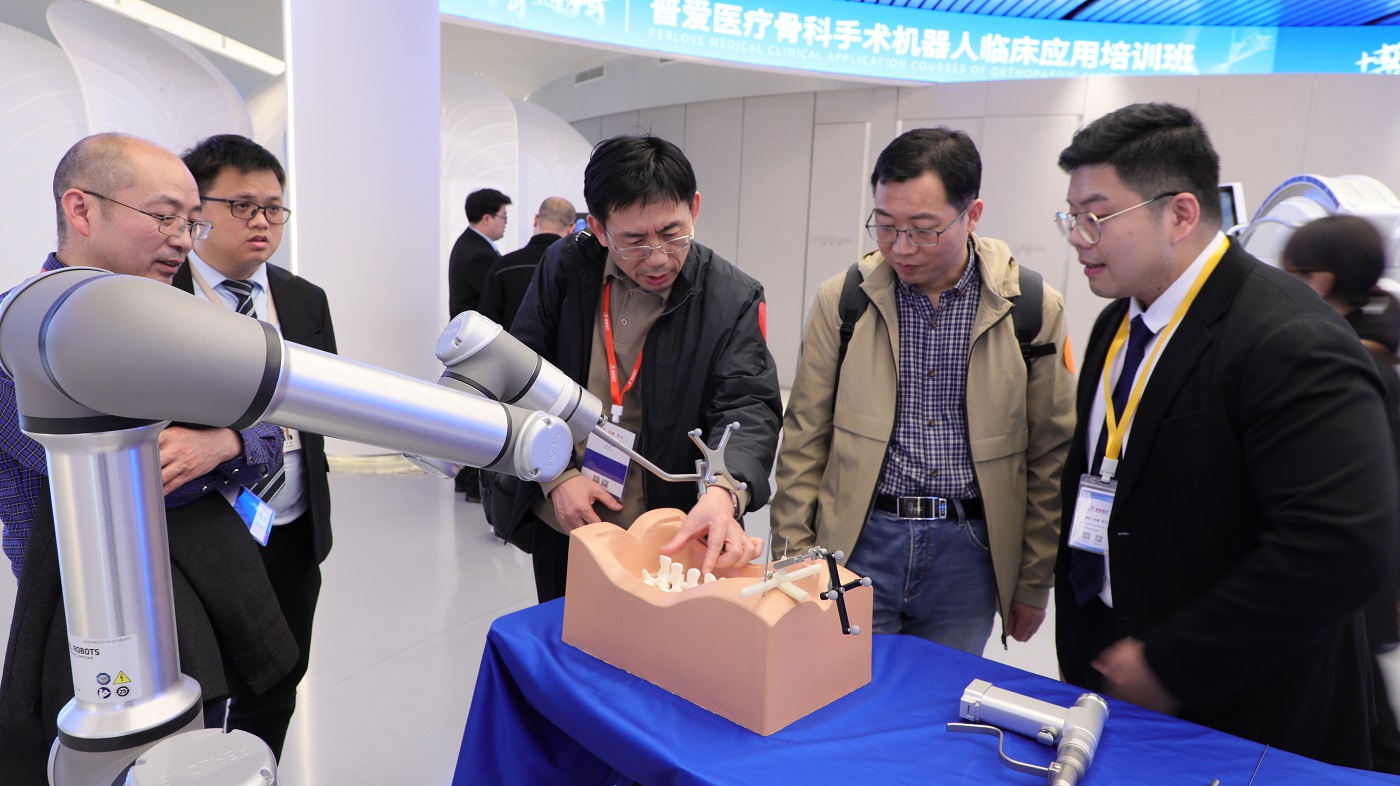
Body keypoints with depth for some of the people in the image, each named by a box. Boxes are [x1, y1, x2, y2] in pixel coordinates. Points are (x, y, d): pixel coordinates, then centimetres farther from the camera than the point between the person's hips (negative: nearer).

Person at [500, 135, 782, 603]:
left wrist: (723, 492, -40)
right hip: (563, 528, 3)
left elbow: (748, 406, -20)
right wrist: (555, 475, -11)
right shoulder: (565, 267, -6)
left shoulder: (733, 299, -13)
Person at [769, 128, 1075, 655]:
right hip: (857, 542, 0)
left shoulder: (1033, 309, -3)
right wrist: (793, 561, 0)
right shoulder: (841, 299, -1)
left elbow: (1049, 458, 3)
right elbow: (805, 439, 2)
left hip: (966, 552, 0)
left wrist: (1035, 582, 5)